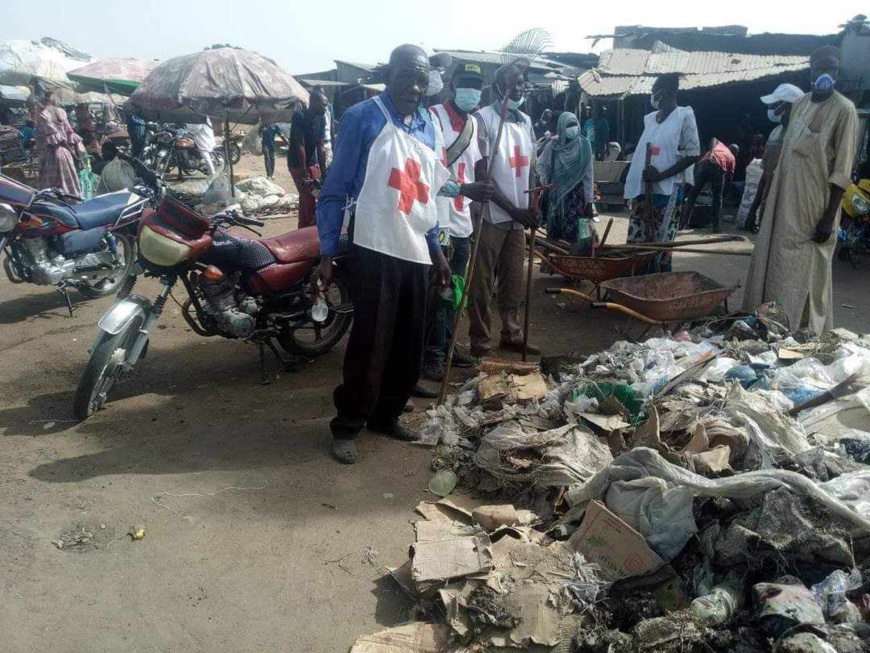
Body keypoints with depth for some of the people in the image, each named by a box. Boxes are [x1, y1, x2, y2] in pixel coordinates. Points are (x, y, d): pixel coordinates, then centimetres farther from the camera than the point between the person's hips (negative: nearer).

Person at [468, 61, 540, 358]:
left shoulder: (526, 121, 14)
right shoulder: (484, 118, -7)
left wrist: (532, 206, 3)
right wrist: (512, 208, -15)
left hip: (518, 216, 7)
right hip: (491, 214, -6)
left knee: (513, 281, 12)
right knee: (482, 284, 0)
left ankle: (512, 335, 22)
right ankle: (480, 341, 7)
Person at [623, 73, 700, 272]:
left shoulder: (684, 116, -5)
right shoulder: (650, 118, 14)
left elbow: (693, 154, -9)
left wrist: (661, 175, -17)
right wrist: (634, 182, 1)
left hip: (667, 190, -6)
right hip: (643, 189, 6)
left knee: (660, 245, -2)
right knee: (636, 242, 5)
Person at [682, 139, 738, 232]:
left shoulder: (719, 144, 38)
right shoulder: (732, 158, 31)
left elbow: (713, 139, 14)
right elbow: (729, 178, 26)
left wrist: (711, 152, 3)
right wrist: (723, 191, 35)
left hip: (703, 163, 1)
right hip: (717, 167, -1)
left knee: (694, 192, 13)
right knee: (717, 197, 15)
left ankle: (685, 221, 11)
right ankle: (716, 226, 16)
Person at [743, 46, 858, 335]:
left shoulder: (844, 110, -10)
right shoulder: (800, 103, 10)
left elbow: (842, 171, -13)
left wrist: (828, 218, -18)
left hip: (814, 206, -7)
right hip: (785, 201, 7)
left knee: (805, 273, -1)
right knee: (775, 265, 13)